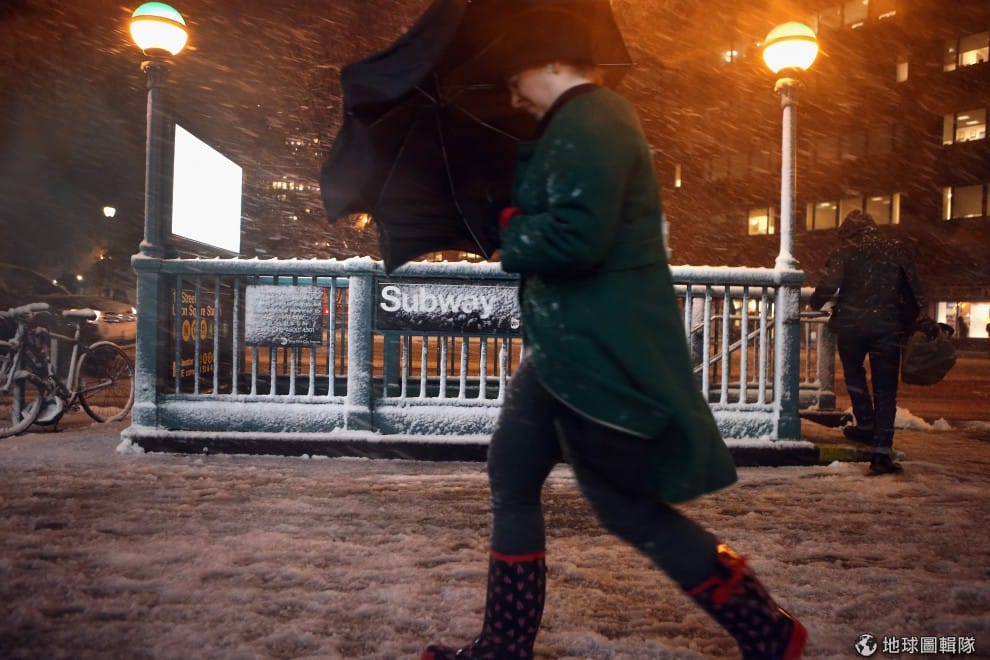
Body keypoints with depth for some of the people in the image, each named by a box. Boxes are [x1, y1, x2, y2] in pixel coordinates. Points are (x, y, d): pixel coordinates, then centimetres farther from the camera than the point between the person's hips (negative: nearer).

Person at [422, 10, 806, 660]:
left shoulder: (589, 123, -15)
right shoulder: (586, 122, 20)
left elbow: (577, 237, -28)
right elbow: (547, 209, 25)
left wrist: (511, 231, -10)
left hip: (603, 354, -11)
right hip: (569, 346, 11)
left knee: (630, 510, 0)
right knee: (512, 474, 14)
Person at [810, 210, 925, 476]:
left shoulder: (844, 252, 3)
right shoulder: (898, 252, 12)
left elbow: (830, 284, -15)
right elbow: (914, 294, 9)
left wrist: (816, 303, 3)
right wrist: (907, 324, 19)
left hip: (851, 325, -1)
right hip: (888, 328, 1)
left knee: (854, 375, 26)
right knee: (885, 390, 4)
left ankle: (866, 426, 29)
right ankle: (881, 451, -2)